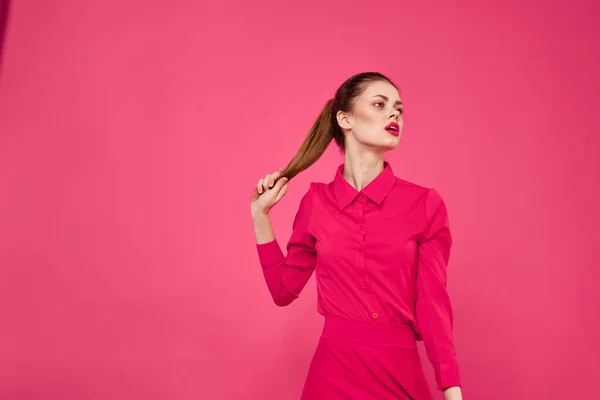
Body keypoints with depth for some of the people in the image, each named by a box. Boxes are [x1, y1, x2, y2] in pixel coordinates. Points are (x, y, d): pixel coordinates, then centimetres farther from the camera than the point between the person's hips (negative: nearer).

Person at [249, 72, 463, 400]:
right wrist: (259, 214, 0)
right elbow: (284, 290, 5)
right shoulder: (317, 201, -2)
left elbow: (433, 305, -5)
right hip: (332, 372, 1)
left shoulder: (425, 203, -6)